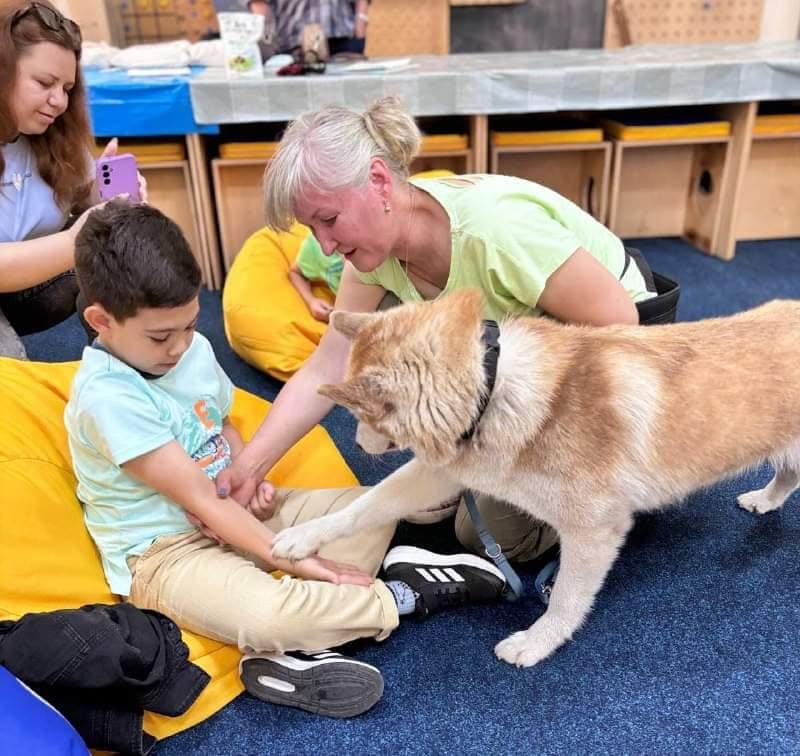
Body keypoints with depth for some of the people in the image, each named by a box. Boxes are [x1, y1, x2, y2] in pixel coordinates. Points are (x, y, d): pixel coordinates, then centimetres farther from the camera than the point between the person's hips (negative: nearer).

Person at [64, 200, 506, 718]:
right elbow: (200, 501, -23)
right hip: (163, 551, -8)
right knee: (268, 617, -37)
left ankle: (295, 652, -17)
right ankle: (404, 595, -10)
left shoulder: (193, 348, 0)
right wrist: (290, 559, -23)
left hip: (233, 512, 9)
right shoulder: (108, 396, -23)